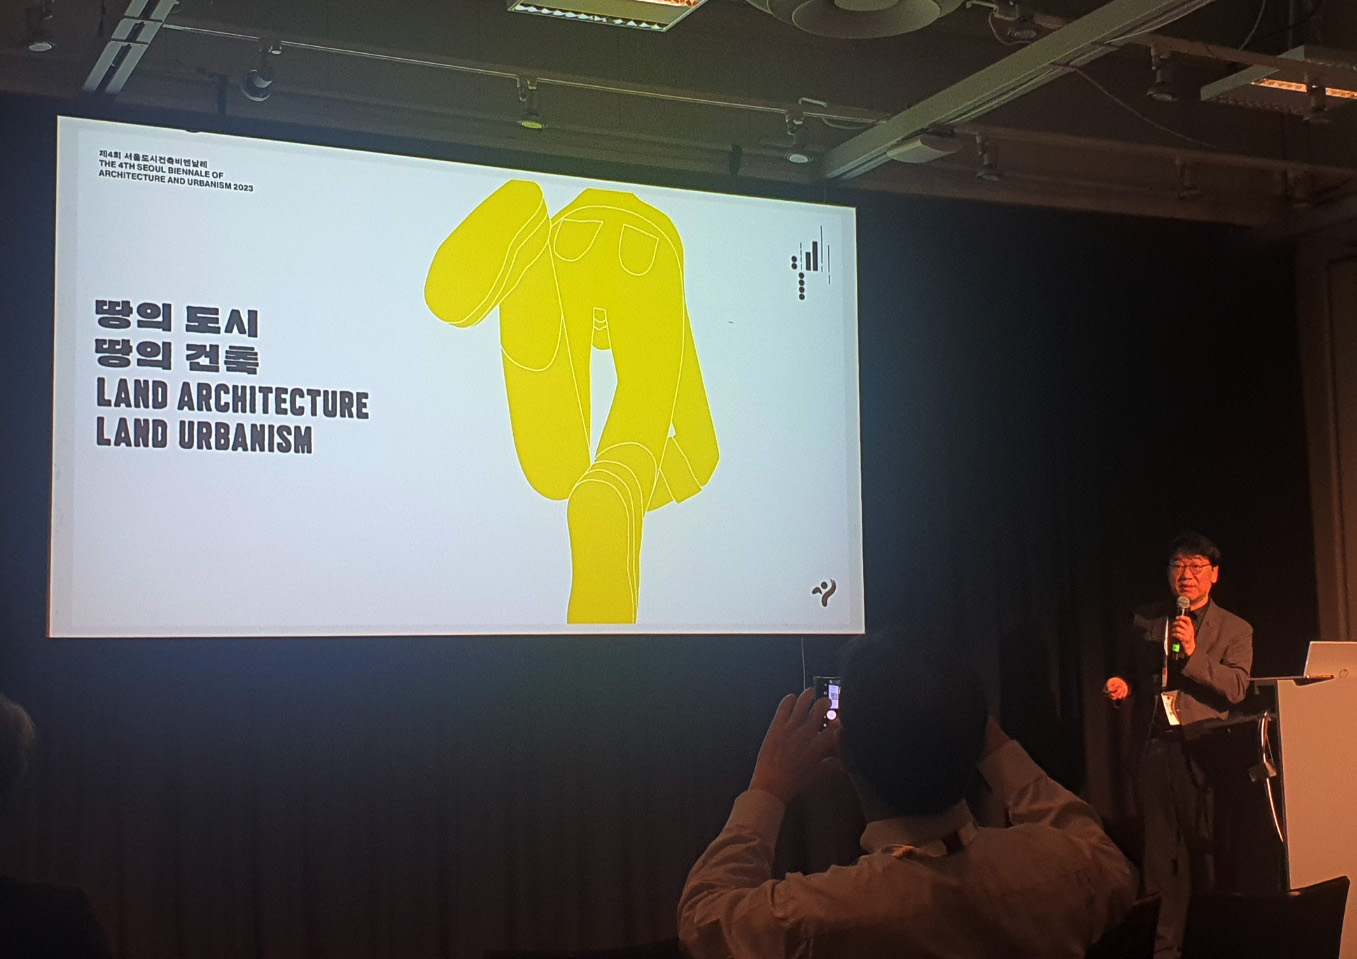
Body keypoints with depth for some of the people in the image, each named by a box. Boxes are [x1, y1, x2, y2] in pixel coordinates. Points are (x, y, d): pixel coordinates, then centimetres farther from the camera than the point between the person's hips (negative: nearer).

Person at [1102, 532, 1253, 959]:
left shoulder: (1235, 630, 5)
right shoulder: (1146, 622, 15)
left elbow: (1235, 688, -9)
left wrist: (1193, 652, -19)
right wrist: (1123, 686, 3)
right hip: (1155, 750, 3)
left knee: (1207, 852, -5)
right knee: (1160, 854, 6)